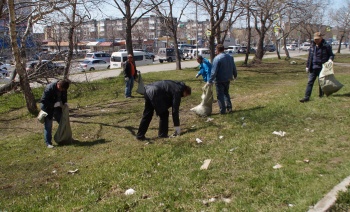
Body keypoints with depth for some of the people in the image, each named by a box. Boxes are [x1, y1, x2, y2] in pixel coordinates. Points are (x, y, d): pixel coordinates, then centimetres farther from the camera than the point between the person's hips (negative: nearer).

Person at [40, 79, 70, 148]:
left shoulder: (63, 89, -9)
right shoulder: (49, 88, -29)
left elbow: (64, 98, 10)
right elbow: (43, 100, -25)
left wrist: (64, 104, -8)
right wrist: (53, 105, -29)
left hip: (57, 108, 6)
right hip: (48, 109, -6)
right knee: (48, 126, -2)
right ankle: (48, 143, 7)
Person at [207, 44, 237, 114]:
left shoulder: (217, 58, -18)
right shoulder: (230, 57, 5)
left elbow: (214, 71, -21)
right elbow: (234, 68, 13)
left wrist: (210, 81, -16)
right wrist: (235, 75, 30)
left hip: (219, 80, -7)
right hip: (227, 79, 7)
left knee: (220, 95, 3)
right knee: (226, 93, 22)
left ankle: (222, 110, 6)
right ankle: (229, 108, 22)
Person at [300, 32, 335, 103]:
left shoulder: (326, 46, -4)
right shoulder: (312, 46, 8)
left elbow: (331, 55, 4)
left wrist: (330, 59, -18)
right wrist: (307, 66, 13)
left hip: (322, 68, -3)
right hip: (313, 68, 4)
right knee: (310, 82, -1)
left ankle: (321, 95, 24)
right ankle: (306, 97, -1)